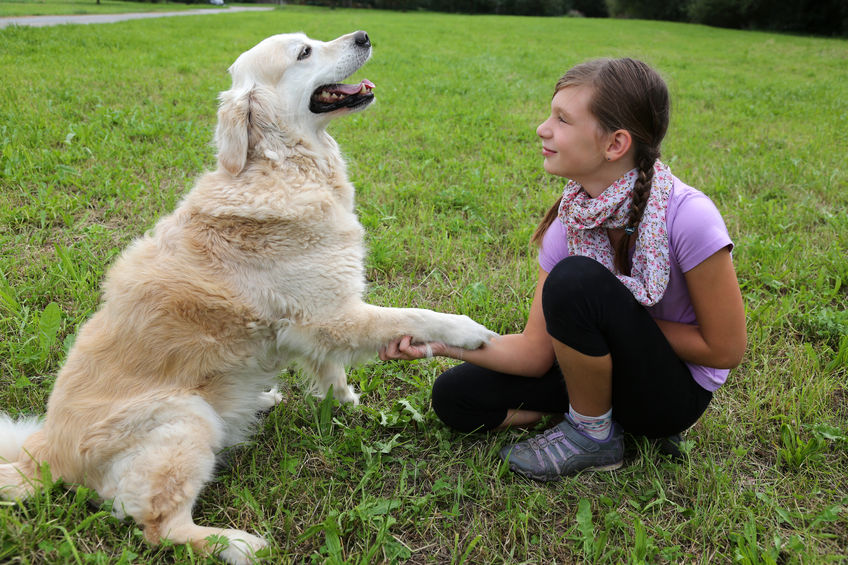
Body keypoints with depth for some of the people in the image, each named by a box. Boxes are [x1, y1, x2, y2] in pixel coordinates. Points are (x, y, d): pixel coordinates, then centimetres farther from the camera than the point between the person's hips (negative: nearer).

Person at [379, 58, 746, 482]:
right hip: (610, 368, 5)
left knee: (575, 280, -32)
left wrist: (619, 316, -17)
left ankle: (593, 433, -8)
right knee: (455, 396, -4)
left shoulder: (687, 216, -27)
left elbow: (724, 349, -18)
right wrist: (441, 342, -21)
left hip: (677, 392, -5)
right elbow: (536, 352, -9)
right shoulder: (569, 220, -9)